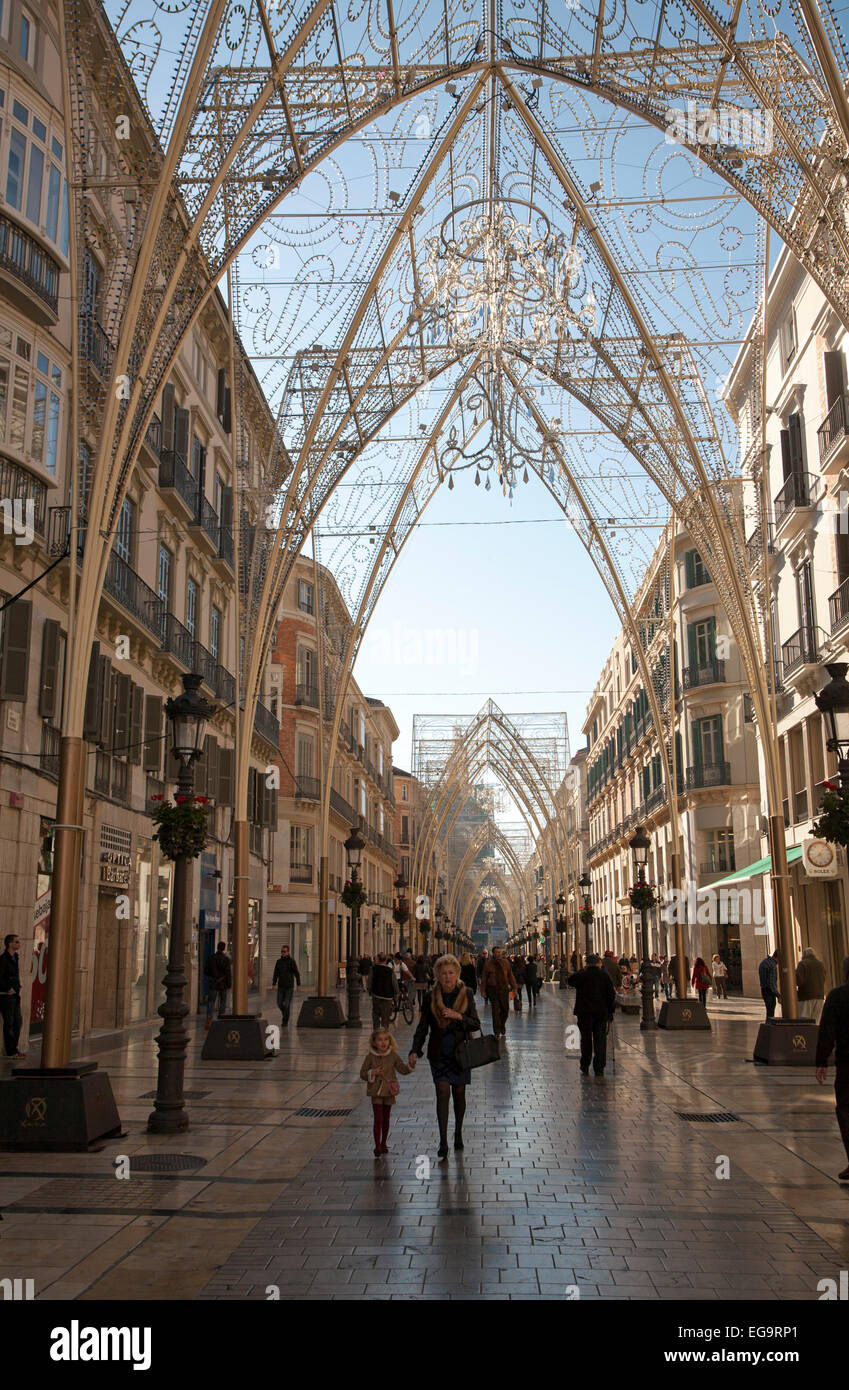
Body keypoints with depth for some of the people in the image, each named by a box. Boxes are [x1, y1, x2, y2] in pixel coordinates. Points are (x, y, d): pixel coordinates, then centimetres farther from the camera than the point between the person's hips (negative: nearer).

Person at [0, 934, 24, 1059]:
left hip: (15, 994, 8)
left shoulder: (15, 957, 11)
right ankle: (11, 1052, 5)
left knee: (17, 1022, 11)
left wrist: (18, 988, 12)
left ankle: (14, 1049, 20)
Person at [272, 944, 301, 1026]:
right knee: (280, 1004, 3)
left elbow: (297, 974, -7)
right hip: (281, 986, 4)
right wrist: (273, 984, -5)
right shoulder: (278, 962, 4)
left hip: (289, 986, -4)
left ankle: (286, 1021, 4)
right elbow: (275, 974, 5)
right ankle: (285, 1015, 31)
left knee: (287, 1004, -7)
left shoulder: (292, 961, -7)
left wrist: (298, 985, -11)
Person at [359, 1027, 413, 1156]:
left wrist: (411, 1064, -19)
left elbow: (403, 1069, -2)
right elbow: (362, 1074, 0)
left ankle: (383, 1144, 26)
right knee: (378, 1119, -8)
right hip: (376, 1092, -2)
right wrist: (372, 1073, -18)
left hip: (389, 1092, 2)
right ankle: (377, 1146, -2)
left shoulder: (393, 1056, -1)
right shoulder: (370, 1057, -5)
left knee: (386, 1120, 12)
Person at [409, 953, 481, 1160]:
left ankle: (458, 1134, 29)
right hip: (439, 1052, 0)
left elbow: (476, 1024, -2)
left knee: (459, 1093, 9)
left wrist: (459, 1016, -20)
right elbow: (423, 1026, 3)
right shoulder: (431, 996, -1)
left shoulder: (466, 994, -2)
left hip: (461, 1050, 1)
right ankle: (443, 1142, -7)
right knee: (443, 1092, -10)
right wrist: (415, 1050, -8)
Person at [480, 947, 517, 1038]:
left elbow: (510, 976, 10)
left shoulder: (506, 963, 4)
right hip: (493, 990, -2)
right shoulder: (488, 964, -2)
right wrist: (483, 990, -2)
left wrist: (514, 987, 7)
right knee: (495, 1010, -4)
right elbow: (484, 978, 2)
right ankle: (497, 1032, 3)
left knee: (505, 1009, 6)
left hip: (504, 989, 2)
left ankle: (502, 1026, 33)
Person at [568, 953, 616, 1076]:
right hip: (602, 1012, 1)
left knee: (586, 1040, 9)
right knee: (600, 1040, 5)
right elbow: (611, 994, 0)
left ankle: (585, 1068, 13)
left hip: (584, 1012, -1)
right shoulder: (605, 976, -2)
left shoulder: (581, 975, -6)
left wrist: (582, 970, 12)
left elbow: (569, 981, 14)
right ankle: (599, 1069, 2)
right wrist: (610, 1011, 8)